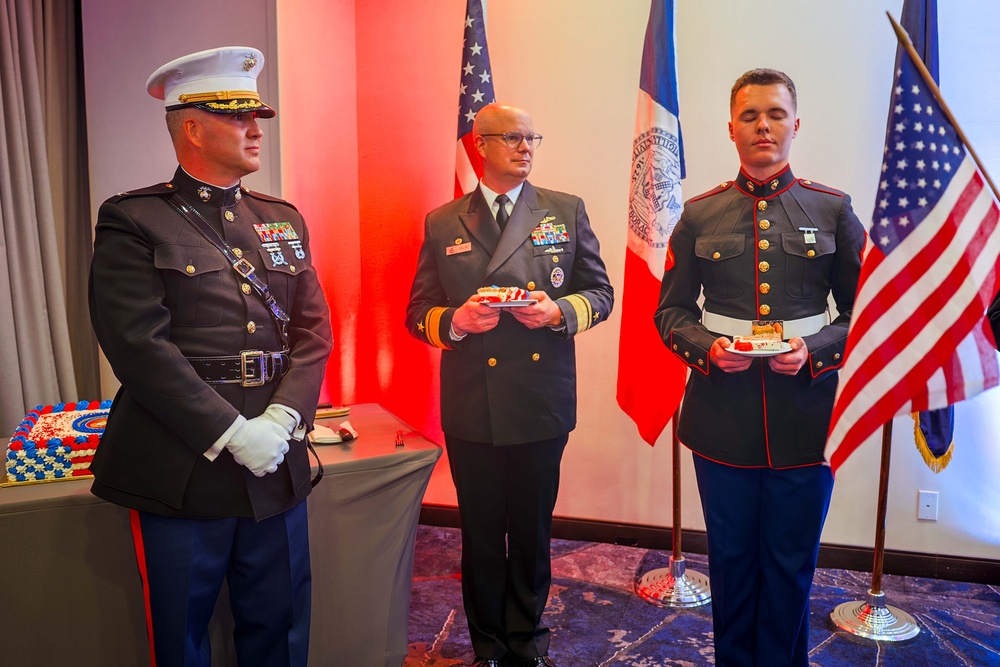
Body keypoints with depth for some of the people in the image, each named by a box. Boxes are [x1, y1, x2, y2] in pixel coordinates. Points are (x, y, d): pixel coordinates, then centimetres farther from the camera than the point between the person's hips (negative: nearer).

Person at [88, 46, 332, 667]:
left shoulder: (283, 219, 12)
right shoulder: (133, 221, -4)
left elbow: (313, 330, 6)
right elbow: (140, 343, -14)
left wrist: (282, 418, -9)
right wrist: (232, 432, -17)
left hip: (277, 464, 5)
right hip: (182, 470, -4)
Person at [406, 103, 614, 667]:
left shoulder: (567, 211, 4)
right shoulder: (442, 224, 5)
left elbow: (601, 293, 5)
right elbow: (419, 311, 6)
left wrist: (559, 312, -15)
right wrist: (455, 321, -15)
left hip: (541, 405, 0)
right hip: (470, 409, 0)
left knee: (532, 533, 13)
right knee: (481, 535, 13)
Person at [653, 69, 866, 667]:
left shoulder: (834, 209, 3)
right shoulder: (699, 215, 4)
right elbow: (672, 310, 6)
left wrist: (813, 352, -15)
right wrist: (708, 348, -13)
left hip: (805, 417, 0)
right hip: (722, 419, 1)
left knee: (791, 566, 13)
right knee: (731, 560, 15)